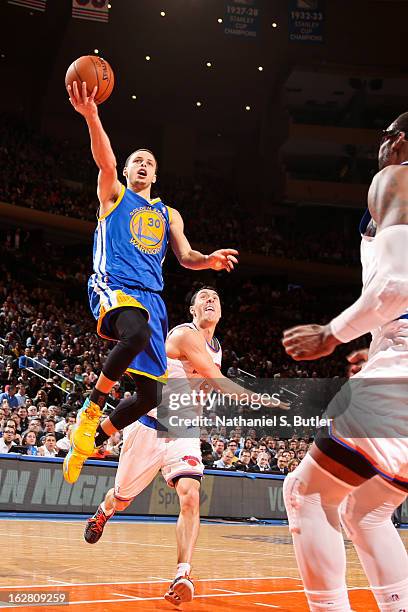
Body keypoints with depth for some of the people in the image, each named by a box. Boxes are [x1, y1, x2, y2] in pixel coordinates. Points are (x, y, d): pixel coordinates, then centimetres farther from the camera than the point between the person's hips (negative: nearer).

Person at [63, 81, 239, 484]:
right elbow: (106, 162, -6)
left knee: (151, 394, -3)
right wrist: (91, 116, -23)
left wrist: (209, 261, -6)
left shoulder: (168, 215, 26)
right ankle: (92, 408, -19)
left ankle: (94, 438, 20)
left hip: (151, 296, 5)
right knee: (136, 331, -41)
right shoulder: (113, 194, 15)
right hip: (111, 286, -5)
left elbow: (186, 257, 18)